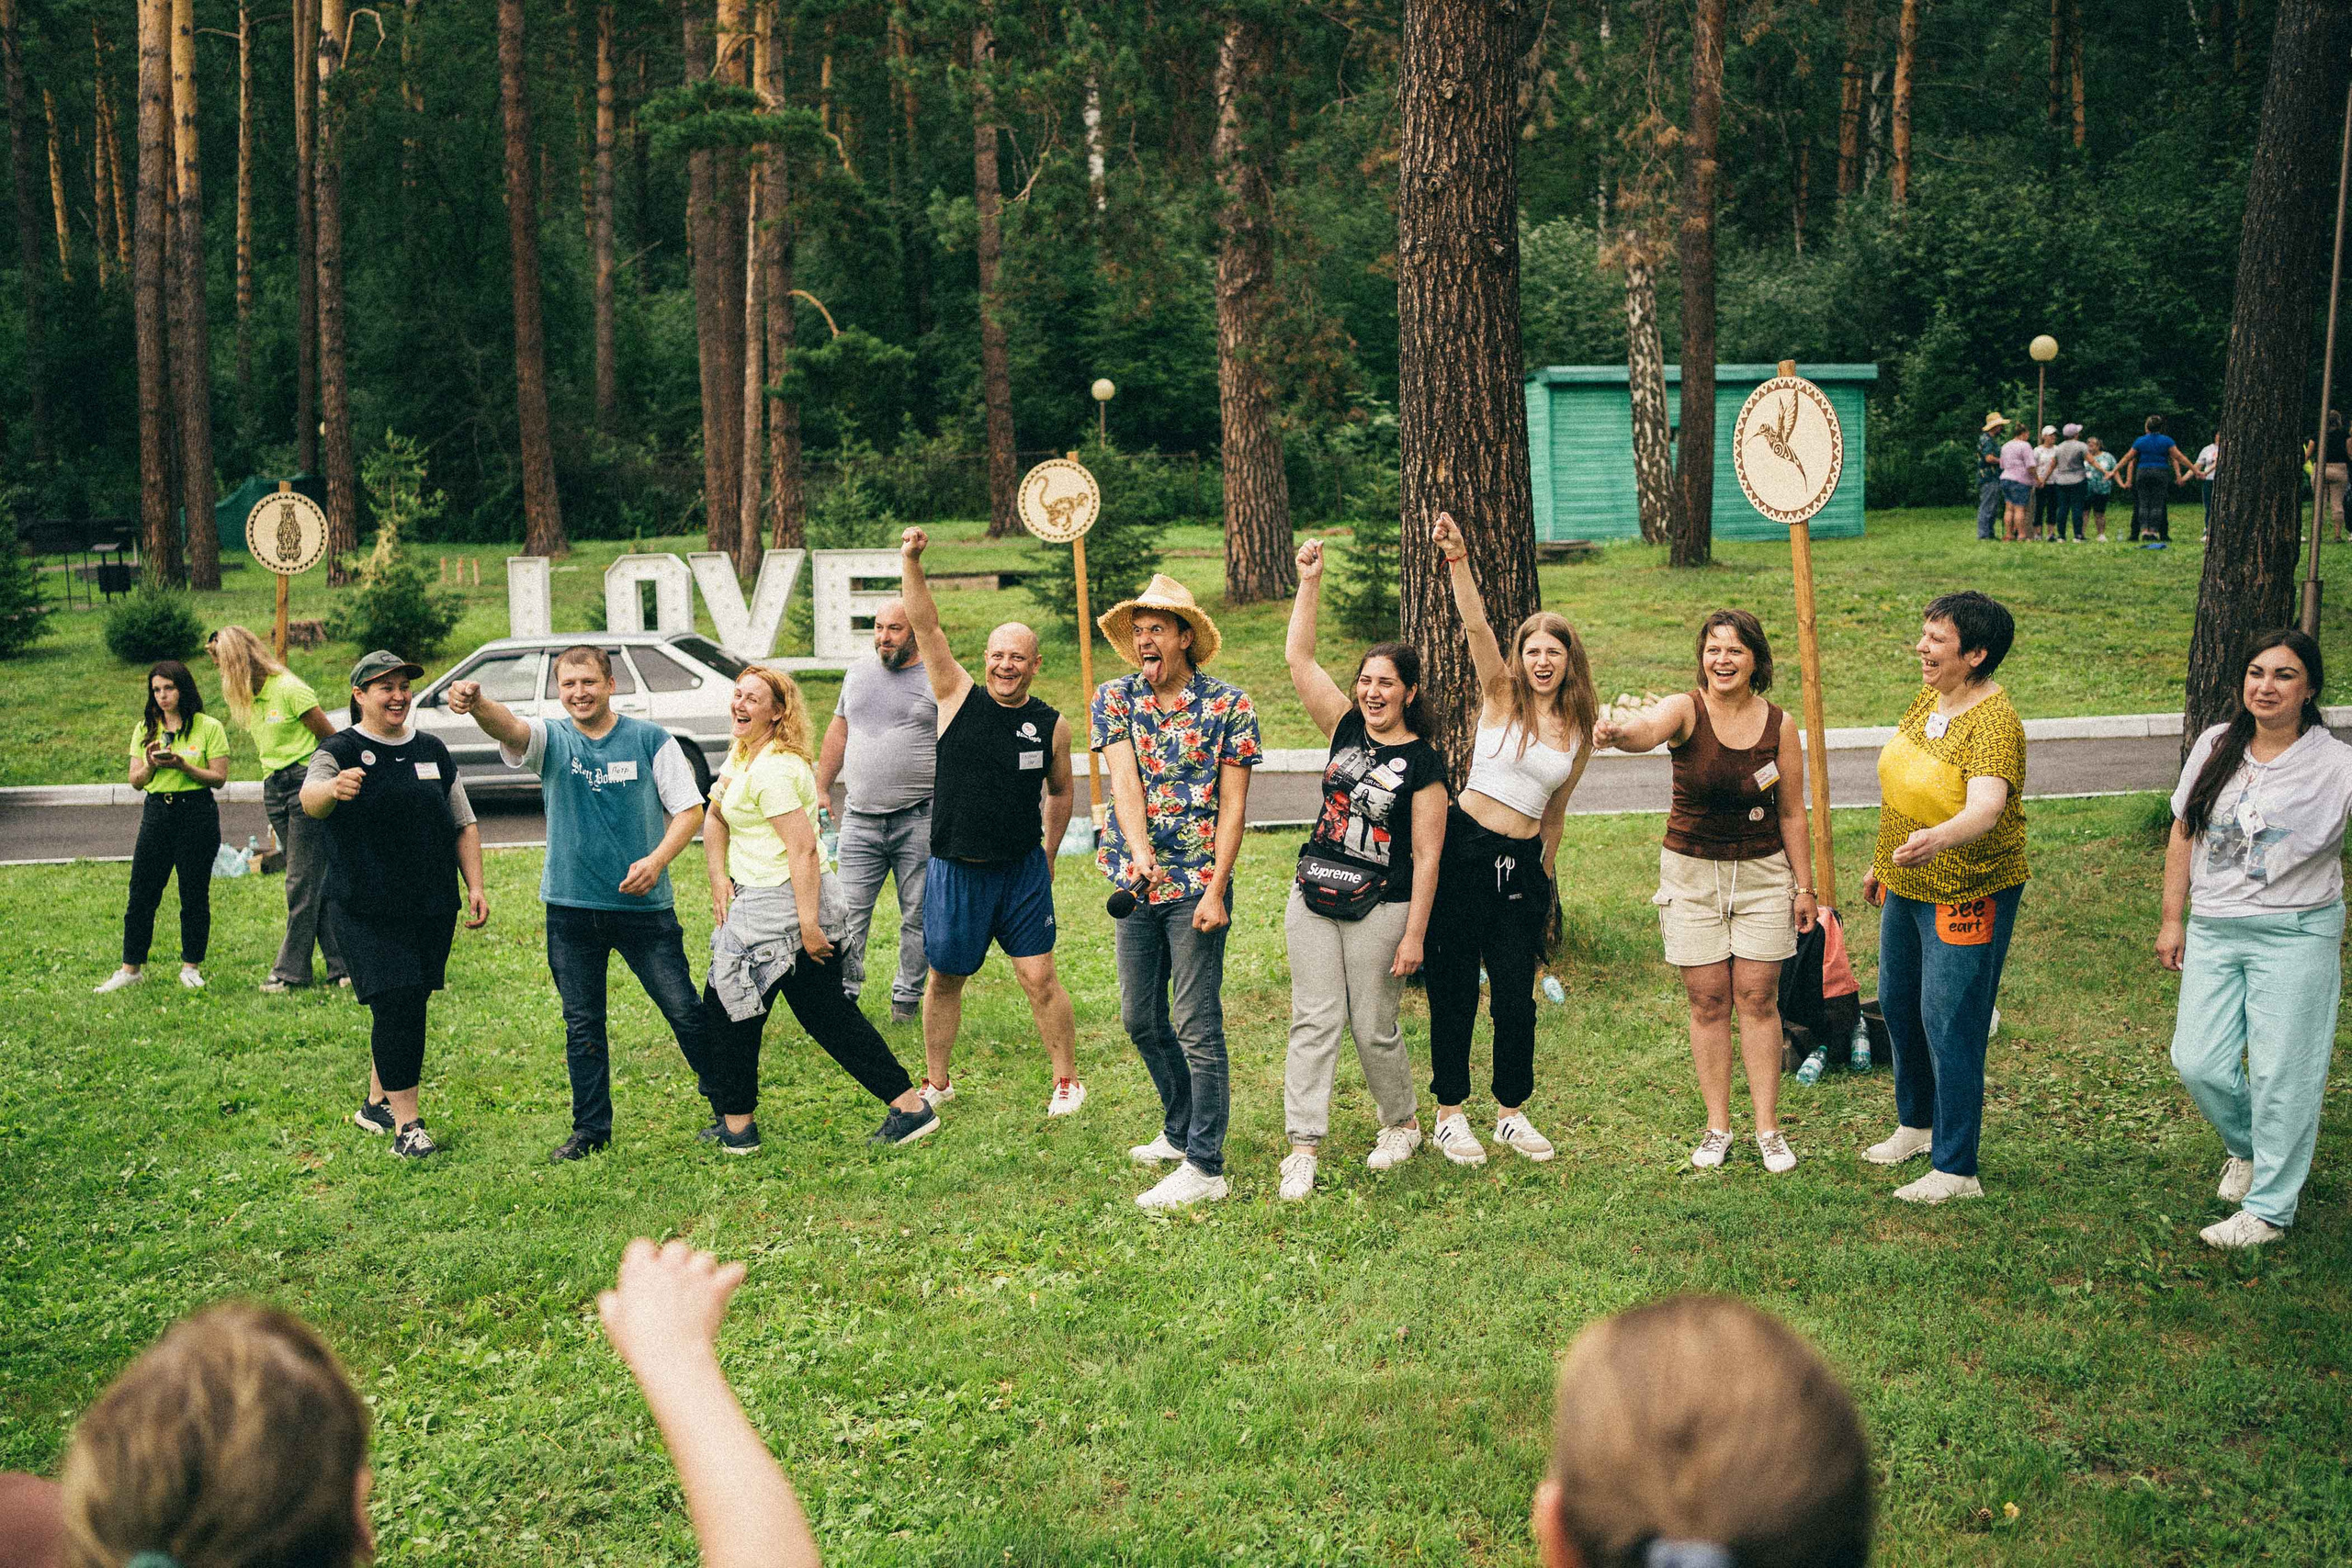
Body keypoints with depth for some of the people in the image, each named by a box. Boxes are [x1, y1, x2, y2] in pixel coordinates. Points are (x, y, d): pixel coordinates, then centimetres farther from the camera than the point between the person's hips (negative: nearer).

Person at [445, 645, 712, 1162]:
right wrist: (476, 703, -46)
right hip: (571, 908, 2)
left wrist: (657, 860, -18)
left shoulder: (651, 740, -2)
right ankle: (591, 1129, 23)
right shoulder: (551, 740, 0)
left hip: (644, 905, -2)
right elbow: (508, 726, -22)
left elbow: (689, 809, 0)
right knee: (582, 1026, 10)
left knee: (686, 1011, 3)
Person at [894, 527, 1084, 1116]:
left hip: (1023, 871, 0)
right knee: (944, 979, 11)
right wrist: (911, 560, -23)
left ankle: (1067, 1080, 15)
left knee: (1040, 978, -1)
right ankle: (937, 1081, 28)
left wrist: (1047, 854, 13)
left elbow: (1060, 792, 15)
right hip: (954, 870, 0)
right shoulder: (958, 696, -3)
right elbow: (926, 627, -12)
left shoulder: (1051, 726, 0)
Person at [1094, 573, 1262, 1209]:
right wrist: (1139, 853, -27)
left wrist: (1215, 890, -13)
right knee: (1141, 1019, 13)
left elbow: (1233, 805, -6)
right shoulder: (1114, 698, 4)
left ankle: (1205, 1166, 1)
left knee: (1198, 1027, -4)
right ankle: (1181, 1130, 32)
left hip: (1197, 884, -5)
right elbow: (1124, 779, -10)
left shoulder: (1228, 704, -5)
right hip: (1134, 881, 5)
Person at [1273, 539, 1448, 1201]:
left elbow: (1427, 855, -9)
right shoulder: (1347, 729, 5)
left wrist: (1414, 935, -13)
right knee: (1314, 1021, 2)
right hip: (1313, 899, 4)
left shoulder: (1423, 763, -8)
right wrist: (1310, 580, -5)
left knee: (1374, 1027, 5)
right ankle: (1303, 1147, 4)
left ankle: (1402, 1123, 30)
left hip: (1380, 909, -4)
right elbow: (1298, 657, 2)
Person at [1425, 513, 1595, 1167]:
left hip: (1523, 864, 3)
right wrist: (1457, 559, -32)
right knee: (1454, 987, 3)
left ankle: (1512, 1112, 23)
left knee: (1517, 994, 7)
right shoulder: (1501, 695, -1)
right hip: (1465, 849, -3)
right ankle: (1450, 1115, 15)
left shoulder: (1578, 732, 9)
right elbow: (1476, 628, -18)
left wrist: (1546, 876, 21)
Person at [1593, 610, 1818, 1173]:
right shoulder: (1686, 710, -10)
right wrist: (1616, 735, -58)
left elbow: (1792, 813, 5)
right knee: (1707, 1000, 4)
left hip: (1762, 872, 1)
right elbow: (1647, 730, -35)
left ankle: (1769, 1130, 12)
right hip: (1691, 872, -1)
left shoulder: (1779, 724, -3)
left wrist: (1805, 885, 6)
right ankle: (1718, 1127, 16)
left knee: (1757, 999, 2)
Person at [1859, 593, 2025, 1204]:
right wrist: (1882, 862, 22)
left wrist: (1939, 838, -59)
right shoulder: (1929, 699, 4)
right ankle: (1916, 1123, 42)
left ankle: (1955, 1170, 8)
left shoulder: (1993, 722, -24)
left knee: (1949, 1026, -4)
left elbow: (1986, 809, -39)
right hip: (1908, 885, 9)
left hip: (1967, 895, -9)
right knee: (1898, 1004, 21)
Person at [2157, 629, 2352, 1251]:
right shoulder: (2215, 746, 3)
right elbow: (2183, 834, 11)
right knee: (2199, 1062, 4)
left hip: (2296, 936, -4)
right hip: (2213, 930, 4)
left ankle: (2269, 1210, 15)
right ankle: (2246, 1147, 35)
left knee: (2282, 1074, 1)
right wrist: (2173, 920, 11)